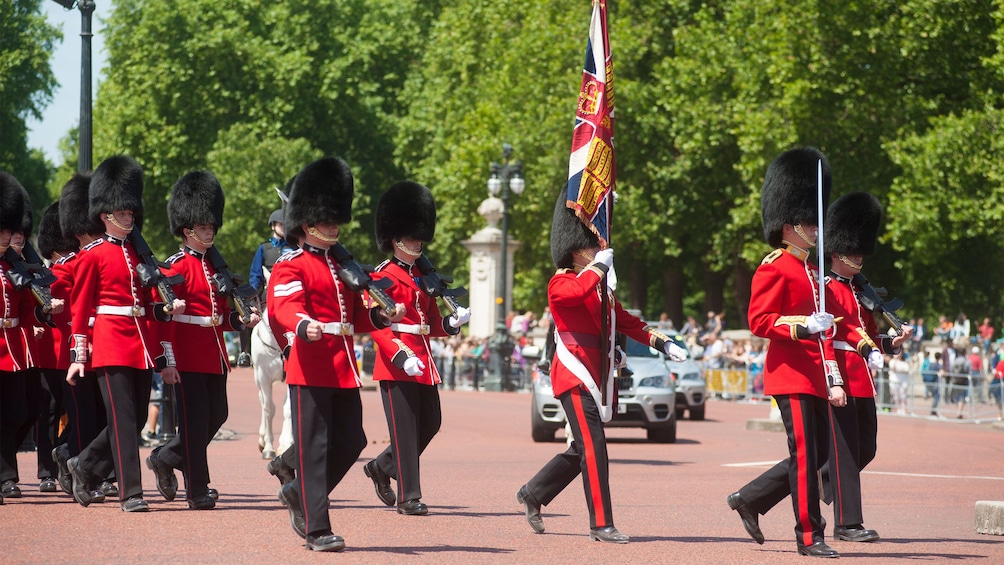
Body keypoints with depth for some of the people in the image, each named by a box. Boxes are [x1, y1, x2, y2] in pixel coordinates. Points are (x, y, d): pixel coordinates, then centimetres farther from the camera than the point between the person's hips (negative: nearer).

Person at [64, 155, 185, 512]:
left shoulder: (142, 253, 14)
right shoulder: (93, 255, -1)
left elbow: (155, 306, 14)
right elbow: (80, 308, -1)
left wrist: (164, 358, 11)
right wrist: (78, 356, -5)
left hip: (143, 345, 6)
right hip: (111, 345, -6)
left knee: (137, 419, 9)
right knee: (123, 419, -9)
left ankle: (84, 466, 27)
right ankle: (131, 493, -7)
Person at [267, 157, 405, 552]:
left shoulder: (341, 266, 20)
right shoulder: (290, 267, -5)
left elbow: (356, 314, 22)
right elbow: (286, 307, -22)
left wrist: (383, 316, 2)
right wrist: (304, 325, -43)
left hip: (344, 370, 8)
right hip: (310, 367, -8)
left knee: (350, 441, 7)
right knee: (314, 446, -5)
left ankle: (297, 494, 28)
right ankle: (316, 530, -3)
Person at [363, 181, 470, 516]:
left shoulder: (422, 277, 17)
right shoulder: (383, 277, -6)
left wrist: (453, 323, -3)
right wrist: (401, 357, -25)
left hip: (424, 362, 8)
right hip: (396, 363, -8)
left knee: (430, 424, 11)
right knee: (405, 429, -7)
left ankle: (382, 467, 29)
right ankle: (409, 497, -3)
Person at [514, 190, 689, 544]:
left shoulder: (601, 285, 18)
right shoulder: (561, 283, -8)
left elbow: (624, 321, 20)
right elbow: (578, 292, -31)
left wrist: (661, 342, 9)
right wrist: (600, 266, -17)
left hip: (597, 377, 9)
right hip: (575, 374, -9)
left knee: (582, 449, 13)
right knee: (593, 447, -13)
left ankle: (532, 493, 30)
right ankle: (602, 525, -14)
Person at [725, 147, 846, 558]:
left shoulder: (811, 270, 21)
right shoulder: (773, 269, -8)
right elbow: (759, 321, -15)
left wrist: (833, 380, 19)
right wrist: (805, 325, -25)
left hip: (813, 377, 9)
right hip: (791, 374, -9)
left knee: (817, 453, 11)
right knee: (806, 454, -8)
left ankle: (749, 500, 21)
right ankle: (810, 536, -3)